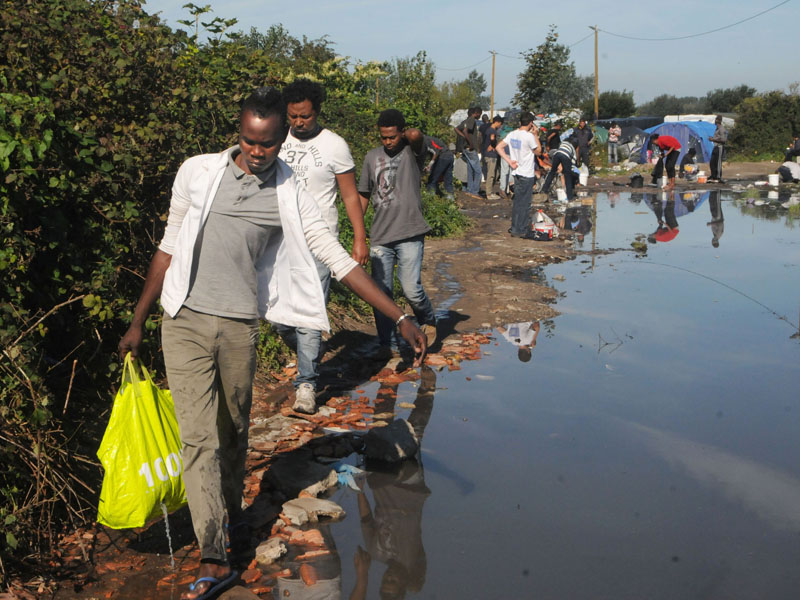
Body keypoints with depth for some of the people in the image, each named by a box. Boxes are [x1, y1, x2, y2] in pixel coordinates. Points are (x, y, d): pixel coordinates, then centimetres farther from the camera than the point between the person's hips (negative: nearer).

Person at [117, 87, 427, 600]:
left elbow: (339, 260, -2)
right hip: (185, 321, 0)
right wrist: (138, 322, 11)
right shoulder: (198, 172, 2)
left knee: (234, 431, 14)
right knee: (199, 437, -5)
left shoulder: (290, 197, 0)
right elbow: (170, 248, 9)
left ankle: (233, 510, 42)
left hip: (239, 327, 0)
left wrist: (401, 318, -6)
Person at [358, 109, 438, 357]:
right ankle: (388, 344, 14)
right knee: (381, 292, 2)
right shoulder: (372, 157, 12)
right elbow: (364, 195, 18)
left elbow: (416, 135, -24)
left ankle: (428, 320, 19)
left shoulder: (412, 152, 1)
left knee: (412, 289, -12)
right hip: (380, 236, 4)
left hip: (409, 234, -4)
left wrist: (408, 134, -1)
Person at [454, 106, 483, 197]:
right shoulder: (472, 120, -13)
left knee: (470, 170, 15)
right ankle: (475, 191, -5)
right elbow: (465, 131, -26)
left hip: (466, 148, 10)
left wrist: (464, 137, 4)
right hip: (470, 149, -10)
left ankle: (470, 190, 20)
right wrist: (470, 144, -21)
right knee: (477, 170, -6)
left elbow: (456, 128, 14)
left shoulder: (466, 120, 15)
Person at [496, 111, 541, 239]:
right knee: (525, 203, 0)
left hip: (516, 172, 7)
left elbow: (499, 147, 5)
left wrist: (509, 161, 1)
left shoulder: (512, 134, 4)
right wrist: (535, 135, 0)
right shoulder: (529, 136, -17)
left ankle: (515, 228, 22)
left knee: (517, 201, 16)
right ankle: (523, 230, 6)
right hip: (527, 174, -7)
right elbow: (538, 151, -6)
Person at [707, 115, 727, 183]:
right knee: (712, 163, 9)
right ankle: (713, 177, 14)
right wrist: (712, 138, 15)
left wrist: (713, 139, -18)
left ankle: (719, 178, -7)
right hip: (716, 147, 10)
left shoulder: (722, 129, -14)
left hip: (720, 147, -10)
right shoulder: (717, 128, 18)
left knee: (718, 163, -9)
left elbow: (723, 139, -20)